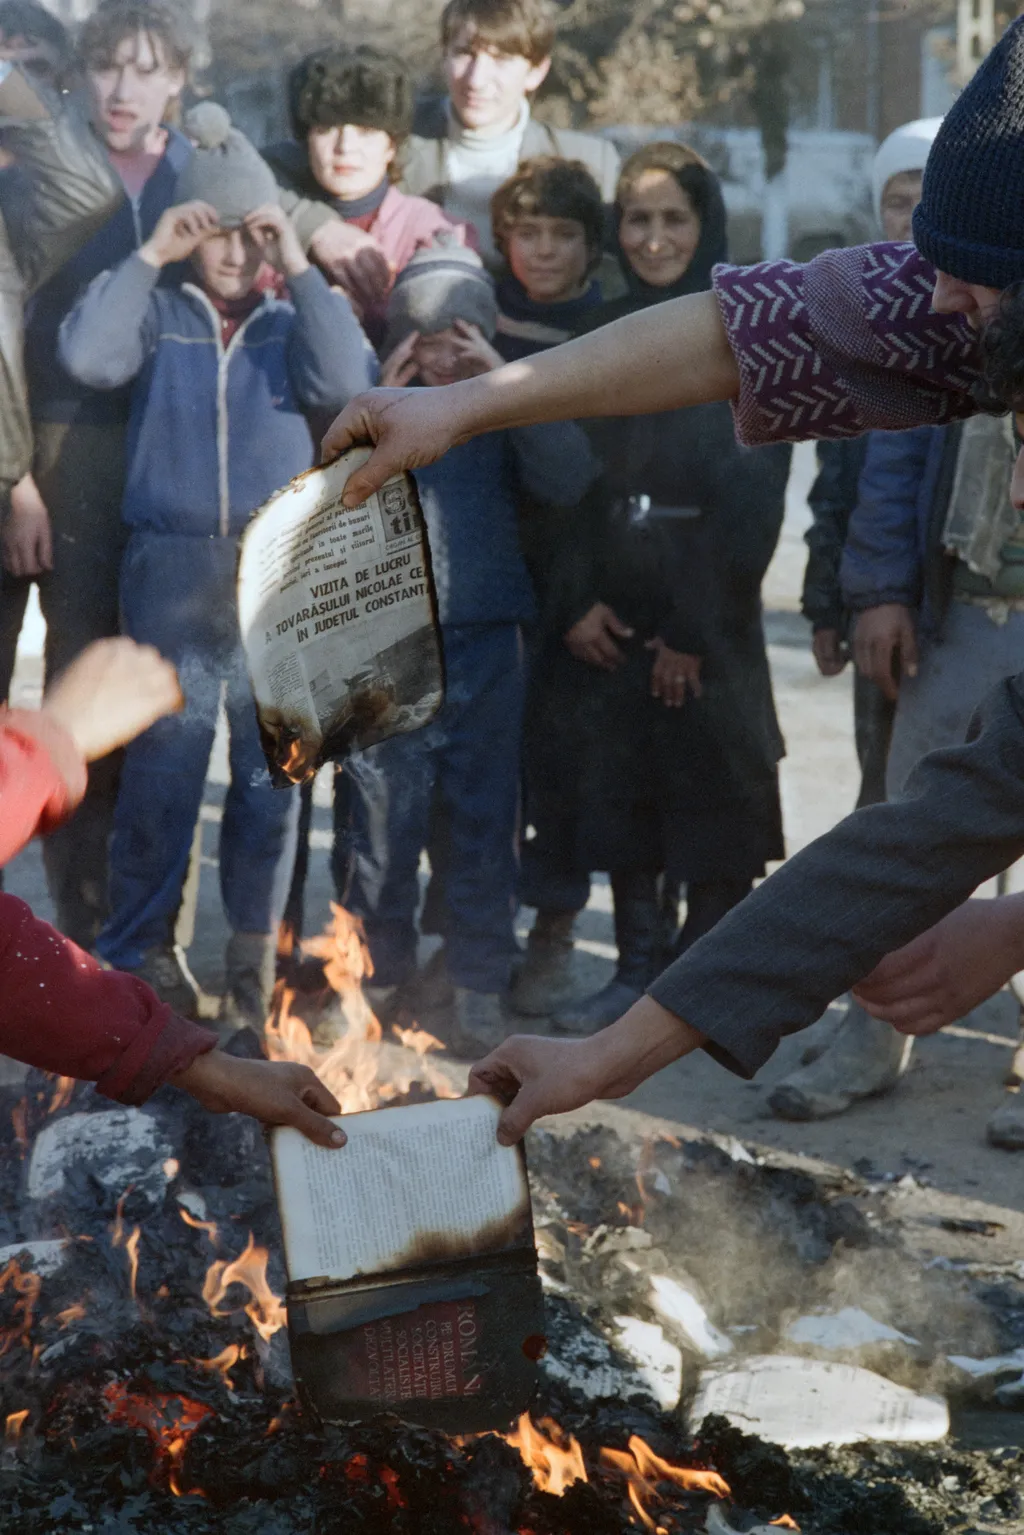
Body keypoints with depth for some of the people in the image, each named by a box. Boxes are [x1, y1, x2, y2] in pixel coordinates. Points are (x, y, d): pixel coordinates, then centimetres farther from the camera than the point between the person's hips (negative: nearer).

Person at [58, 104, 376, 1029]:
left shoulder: (299, 318, 9)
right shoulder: (157, 312, 9)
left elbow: (345, 382, -10)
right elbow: (88, 356, -9)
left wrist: (299, 266, -8)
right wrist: (151, 256, -5)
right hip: (172, 577, 0)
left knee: (272, 774, 6)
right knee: (159, 774, 0)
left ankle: (254, 969, 17)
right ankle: (142, 964, 11)